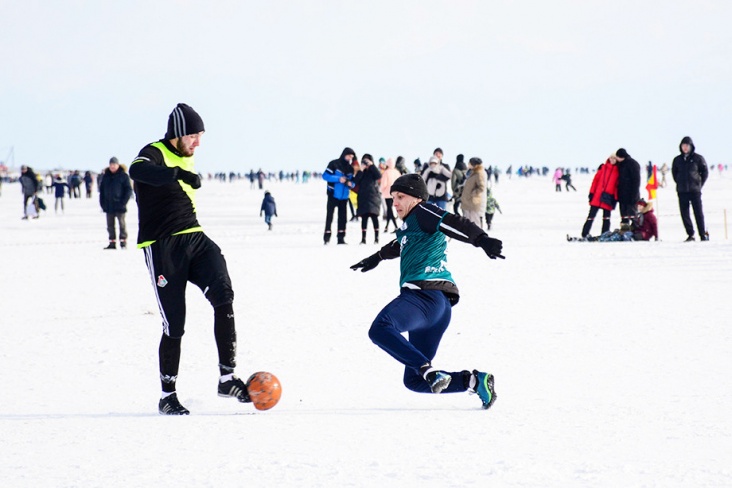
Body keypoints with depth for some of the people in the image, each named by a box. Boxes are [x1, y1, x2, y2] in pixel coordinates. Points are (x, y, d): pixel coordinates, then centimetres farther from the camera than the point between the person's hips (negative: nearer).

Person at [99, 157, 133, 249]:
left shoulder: (123, 176, -2)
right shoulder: (105, 177, 10)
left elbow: (128, 190, -3)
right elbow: (101, 190, 14)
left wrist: (123, 202, -13)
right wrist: (102, 203, 3)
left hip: (119, 206, -5)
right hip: (109, 206, 5)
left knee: (122, 224, -2)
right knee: (110, 225, 7)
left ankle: (123, 241, 2)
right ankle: (112, 242, 12)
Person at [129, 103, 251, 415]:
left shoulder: (187, 158, 16)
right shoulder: (154, 154, -9)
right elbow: (137, 170, -35)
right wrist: (177, 174, -48)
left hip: (193, 240, 6)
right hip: (162, 247, -6)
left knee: (223, 297, -18)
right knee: (174, 323, -4)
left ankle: (227, 378, -16)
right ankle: (167, 396, 11)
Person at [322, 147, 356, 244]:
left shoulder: (350, 168, 12)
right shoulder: (334, 164, -5)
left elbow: (353, 181, 18)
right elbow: (325, 175, -11)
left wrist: (351, 184, -7)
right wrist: (338, 179, -20)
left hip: (344, 196, 6)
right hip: (333, 195, -6)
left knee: (343, 217, 5)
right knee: (329, 215, -6)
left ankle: (341, 238, 9)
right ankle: (327, 237, -4)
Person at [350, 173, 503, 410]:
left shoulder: (423, 213, 3)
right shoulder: (408, 227, 31)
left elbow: (454, 224, -15)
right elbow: (398, 246, 55)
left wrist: (482, 240, -34)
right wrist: (376, 258, 72)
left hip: (427, 295, -10)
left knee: (381, 329, -35)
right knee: (414, 380, 6)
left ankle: (428, 371, -40)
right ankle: (474, 381, 1)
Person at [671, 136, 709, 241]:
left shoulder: (698, 158, 0)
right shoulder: (677, 160, 8)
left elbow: (705, 171, 6)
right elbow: (674, 172, 20)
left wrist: (699, 184, 1)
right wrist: (679, 183, 9)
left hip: (695, 190, -3)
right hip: (682, 191, 3)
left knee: (698, 213, -3)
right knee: (684, 213, 1)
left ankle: (703, 234, 2)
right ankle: (690, 234, 8)